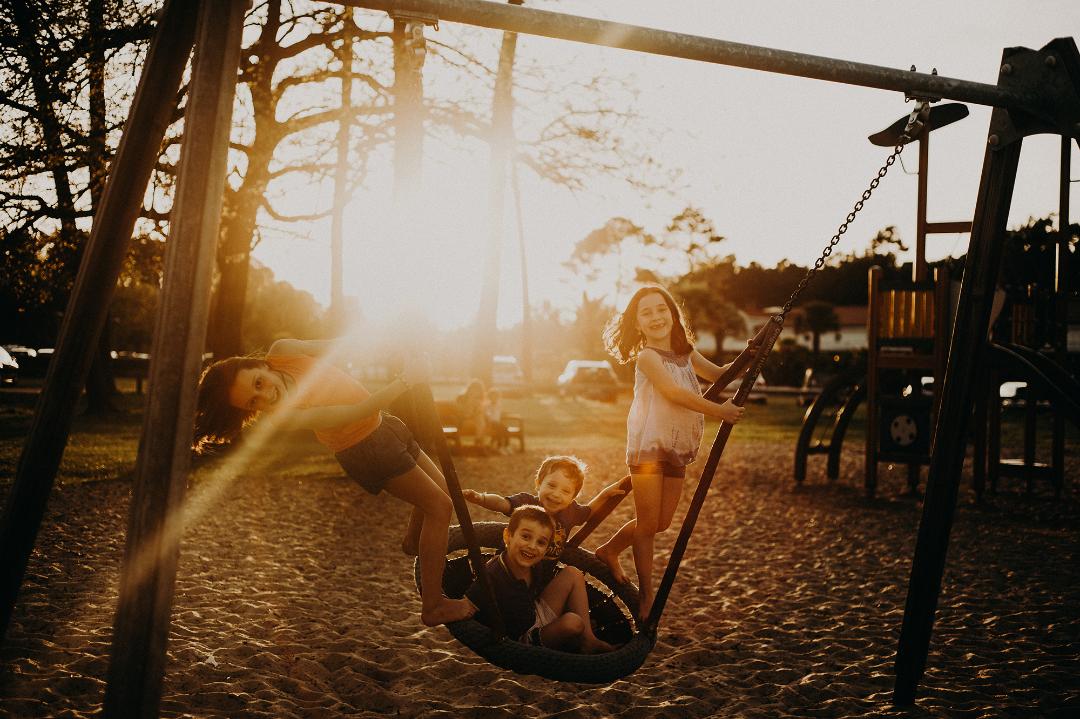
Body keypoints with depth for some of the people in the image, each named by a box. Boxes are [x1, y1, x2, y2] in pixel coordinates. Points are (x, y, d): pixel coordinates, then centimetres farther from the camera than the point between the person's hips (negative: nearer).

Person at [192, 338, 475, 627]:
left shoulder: (281, 351, -16)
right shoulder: (284, 416, -31)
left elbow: (334, 345, -1)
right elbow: (359, 412, -32)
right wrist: (405, 379, -30)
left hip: (382, 422, 7)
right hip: (366, 448, -7)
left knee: (441, 489, 21)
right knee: (440, 506, -6)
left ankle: (414, 542, 50)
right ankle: (433, 605, 2)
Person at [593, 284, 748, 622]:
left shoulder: (685, 352, 12)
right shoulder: (647, 356, -10)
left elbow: (717, 373, 22)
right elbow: (673, 392, -21)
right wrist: (718, 410, -20)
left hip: (676, 449, 7)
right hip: (647, 445, -7)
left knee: (662, 522, 11)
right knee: (647, 523, -3)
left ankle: (609, 550, 32)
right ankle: (646, 595, 11)